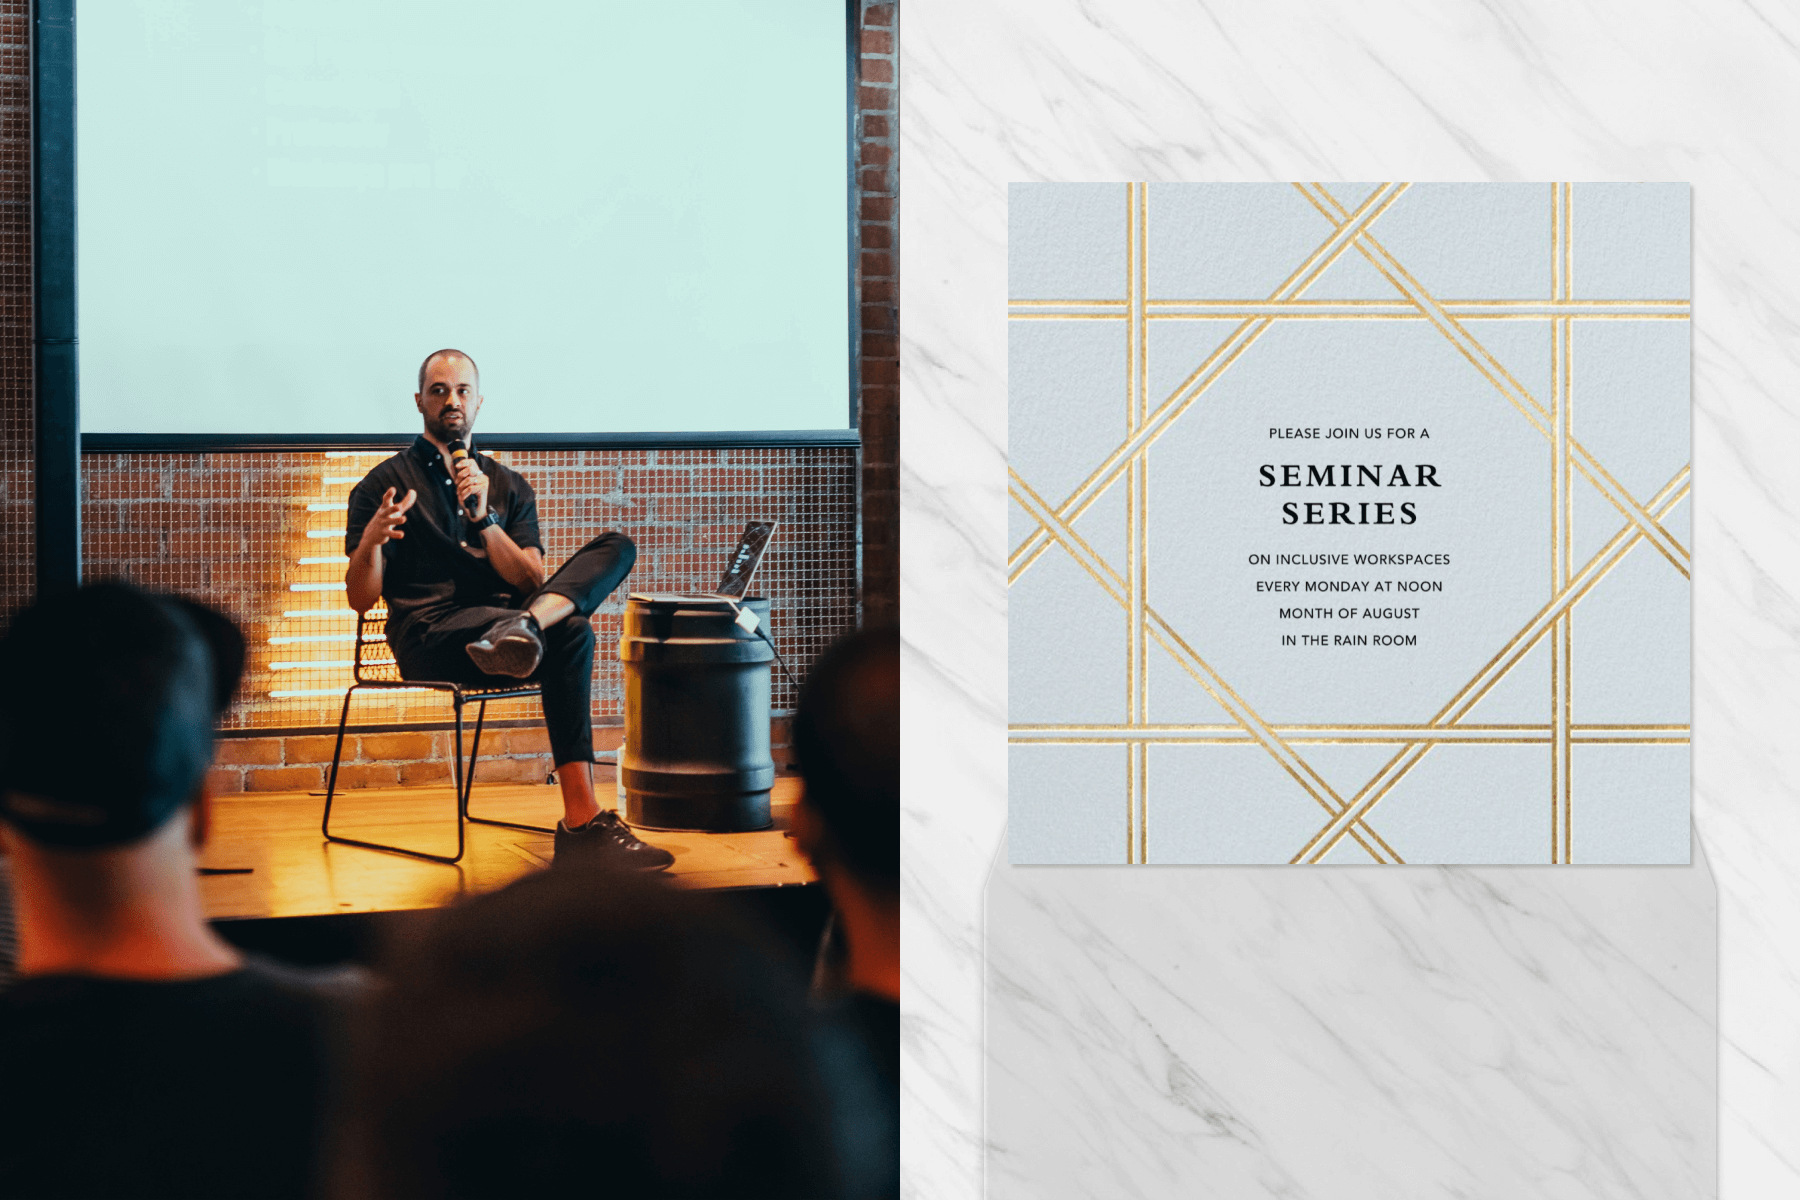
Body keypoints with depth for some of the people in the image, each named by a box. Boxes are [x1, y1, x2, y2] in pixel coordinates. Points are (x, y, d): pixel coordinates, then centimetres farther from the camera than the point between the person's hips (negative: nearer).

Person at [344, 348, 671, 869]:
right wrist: (371, 541, -19)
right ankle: (582, 822, -40)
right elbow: (361, 599, 3)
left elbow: (532, 581, 7)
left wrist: (483, 518, -7)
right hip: (429, 638, -5)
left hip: (501, 614, 5)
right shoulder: (385, 484, 10)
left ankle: (522, 629, -42)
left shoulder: (509, 487, 21)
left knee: (616, 547, -13)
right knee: (569, 633, -33)